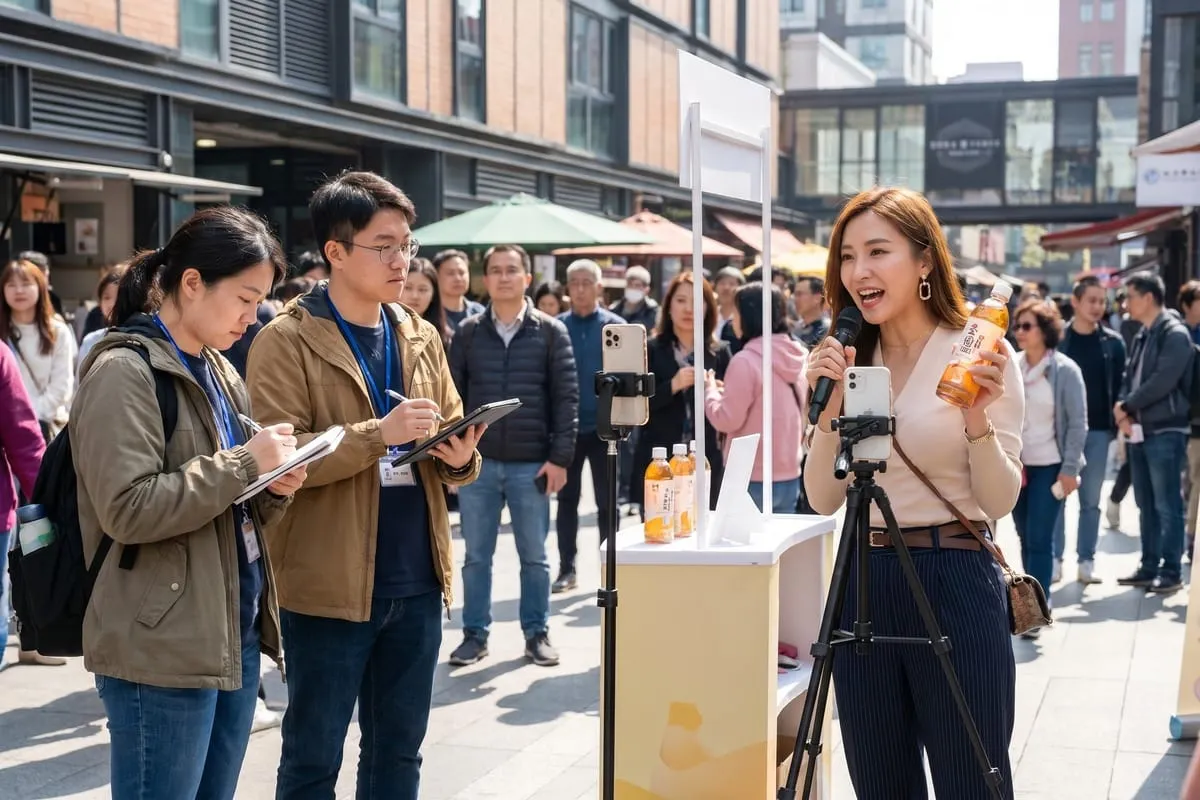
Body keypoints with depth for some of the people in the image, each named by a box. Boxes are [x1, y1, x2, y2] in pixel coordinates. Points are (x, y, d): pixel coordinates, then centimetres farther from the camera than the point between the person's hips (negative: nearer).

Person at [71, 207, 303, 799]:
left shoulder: (219, 372, 15)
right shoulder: (124, 372, -12)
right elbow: (127, 510, -22)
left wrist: (274, 488, -2)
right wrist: (245, 464, -19)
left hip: (235, 631, 9)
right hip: (162, 648, -8)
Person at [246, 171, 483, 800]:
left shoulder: (422, 339, 11)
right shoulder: (286, 342, -8)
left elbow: (452, 449, 15)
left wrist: (460, 457, -8)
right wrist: (379, 433, -24)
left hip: (416, 581, 6)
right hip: (329, 584, -5)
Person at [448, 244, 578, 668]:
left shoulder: (550, 332, 0)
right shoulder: (468, 333, 5)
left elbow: (566, 398, -2)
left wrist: (560, 457, -7)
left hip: (532, 464, -1)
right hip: (477, 462, 1)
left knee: (534, 557, 8)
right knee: (476, 557, 7)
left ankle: (537, 633, 19)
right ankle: (475, 634, 17)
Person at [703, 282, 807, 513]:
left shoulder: (745, 361, -16)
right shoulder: (797, 357, 6)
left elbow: (726, 420, -14)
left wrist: (711, 390, 5)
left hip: (752, 480, -7)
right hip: (789, 476, 7)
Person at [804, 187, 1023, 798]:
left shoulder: (981, 354, -6)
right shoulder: (845, 361, 6)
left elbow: (1000, 502, -7)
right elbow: (823, 500, 3)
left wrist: (977, 419, -23)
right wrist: (829, 409, -10)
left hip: (956, 584, -4)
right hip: (863, 584, 5)